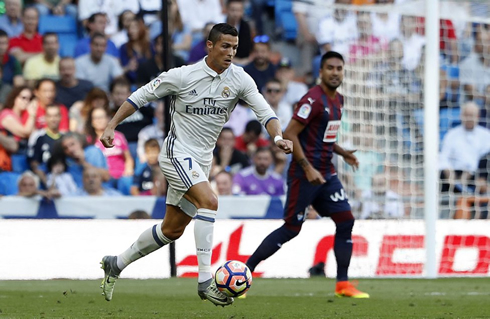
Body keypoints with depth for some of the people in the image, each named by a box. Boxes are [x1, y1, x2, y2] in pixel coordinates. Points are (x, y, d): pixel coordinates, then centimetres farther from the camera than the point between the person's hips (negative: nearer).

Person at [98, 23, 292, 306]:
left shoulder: (239, 79, -2)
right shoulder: (183, 76, -12)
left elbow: (265, 112, -7)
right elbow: (141, 96, -2)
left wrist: (278, 137, -27)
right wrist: (111, 127, -3)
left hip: (202, 161, 6)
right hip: (177, 153, -6)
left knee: (172, 230, 12)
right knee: (209, 201, -29)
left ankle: (116, 264, 31)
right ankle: (206, 280, -31)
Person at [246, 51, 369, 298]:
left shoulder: (338, 101, 12)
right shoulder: (313, 99, -16)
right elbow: (290, 134, -19)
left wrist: (342, 153, 12)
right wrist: (308, 168, -22)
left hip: (326, 174, 8)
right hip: (304, 174, -8)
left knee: (346, 221, 0)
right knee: (291, 228, -4)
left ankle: (343, 285, 6)